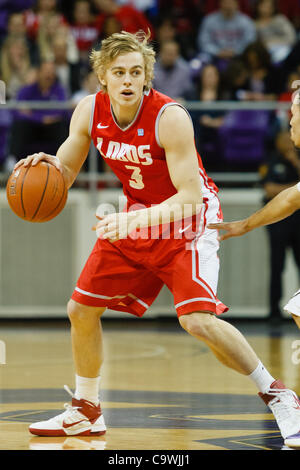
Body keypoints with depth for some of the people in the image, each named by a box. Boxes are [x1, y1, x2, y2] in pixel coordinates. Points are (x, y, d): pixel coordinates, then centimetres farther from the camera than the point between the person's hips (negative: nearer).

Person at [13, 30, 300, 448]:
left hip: (188, 220, -7)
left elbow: (190, 197, -30)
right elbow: (64, 175, 1)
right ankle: (85, 412, 28)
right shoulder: (89, 112, -11)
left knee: (197, 319, -24)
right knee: (81, 309, 8)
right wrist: (47, 165, -24)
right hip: (136, 218, 7)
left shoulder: (170, 117, -28)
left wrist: (135, 221, -42)